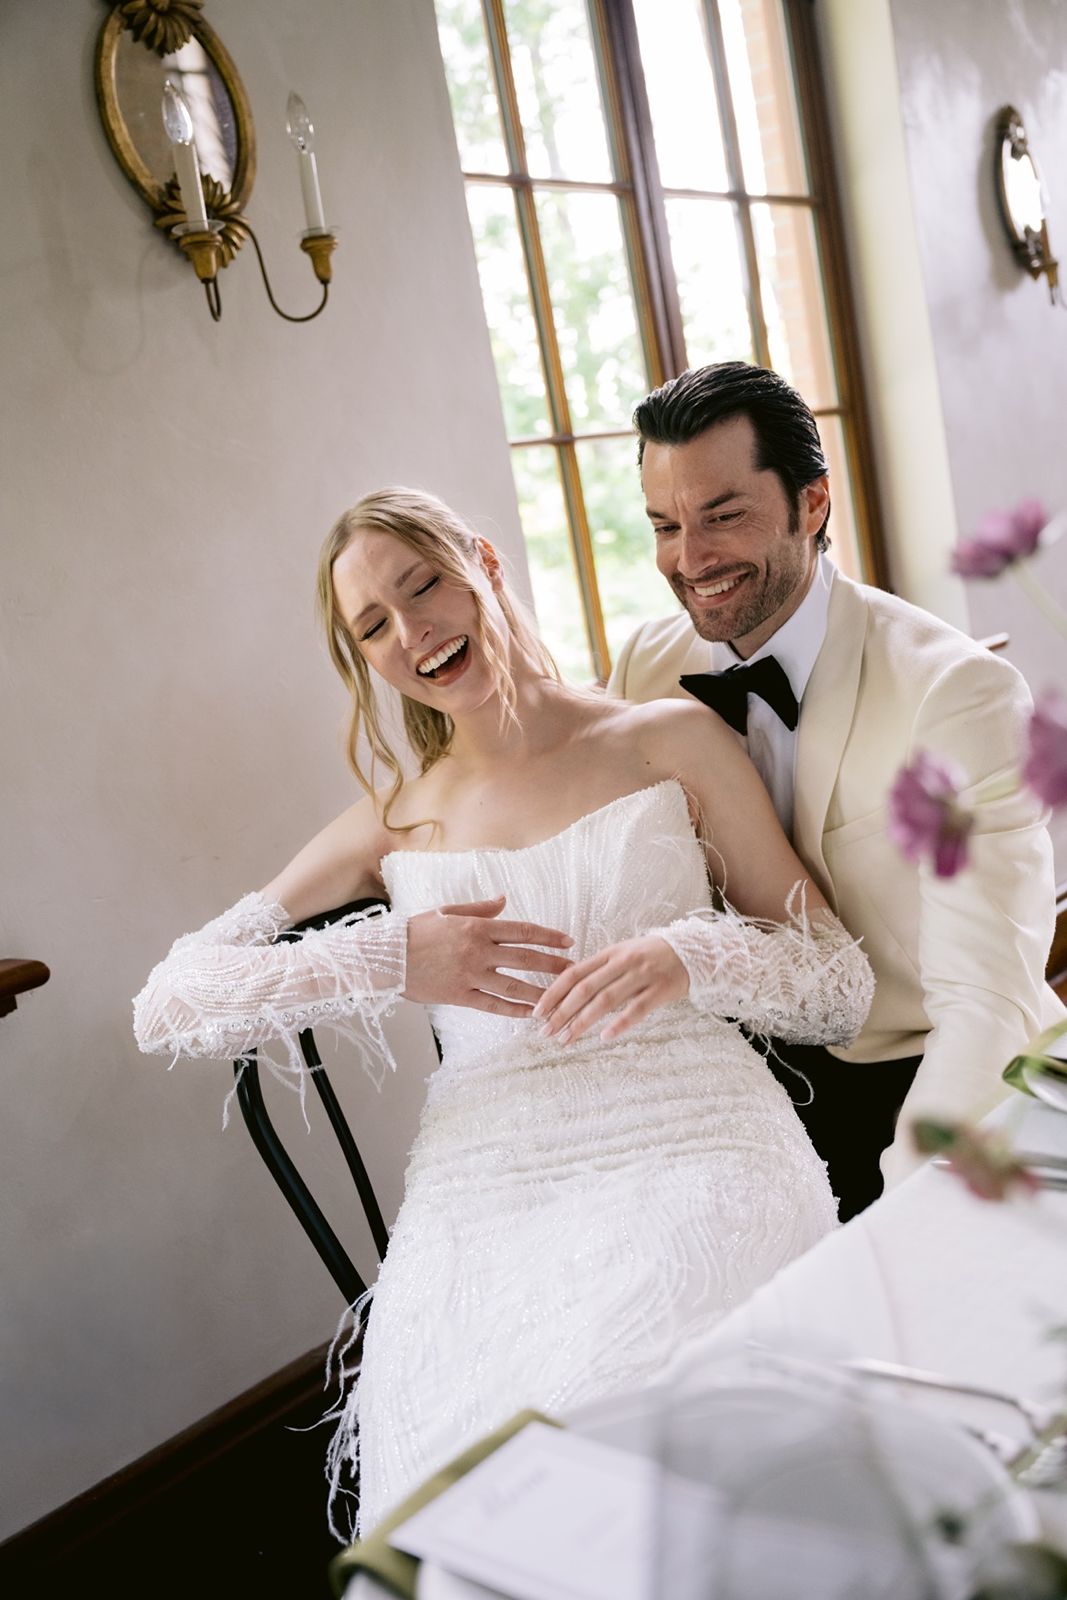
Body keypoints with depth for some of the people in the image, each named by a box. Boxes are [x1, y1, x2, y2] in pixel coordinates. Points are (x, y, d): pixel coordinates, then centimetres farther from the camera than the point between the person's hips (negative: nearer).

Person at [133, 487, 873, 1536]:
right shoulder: (392, 824, 15)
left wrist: (692, 957, -13)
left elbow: (842, 986, 8)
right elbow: (166, 1003, 8)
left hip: (687, 1144, -1)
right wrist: (388, 962, -6)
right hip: (480, 1184, 2)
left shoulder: (673, 743, 11)